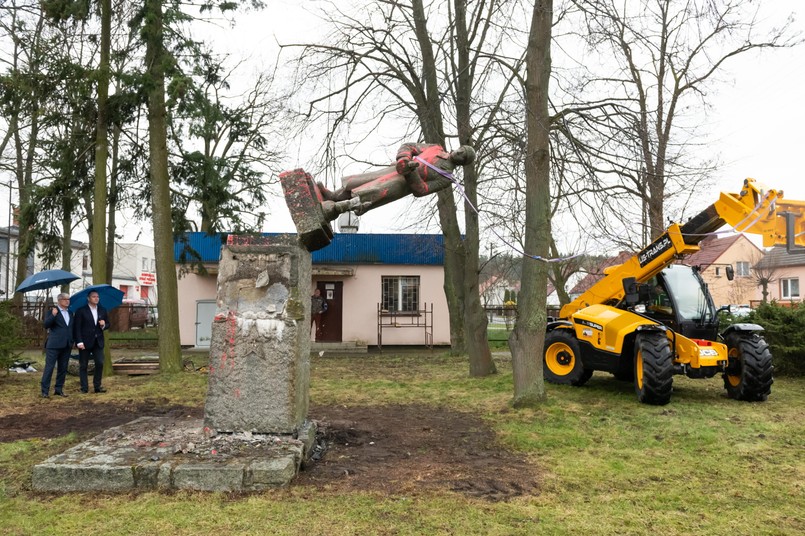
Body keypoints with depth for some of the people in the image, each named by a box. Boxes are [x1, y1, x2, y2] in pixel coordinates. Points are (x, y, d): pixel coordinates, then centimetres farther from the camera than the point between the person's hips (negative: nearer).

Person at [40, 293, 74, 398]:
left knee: (63, 369, 9)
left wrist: (73, 341, 14)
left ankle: (59, 389, 17)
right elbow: (46, 325, -13)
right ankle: (45, 391, -1)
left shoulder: (70, 313, 16)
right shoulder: (51, 312, -1)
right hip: (54, 345, -6)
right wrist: (53, 315, -27)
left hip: (67, 345, 6)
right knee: (49, 367, -5)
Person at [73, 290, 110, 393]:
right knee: (83, 365, 4)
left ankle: (97, 386, 7)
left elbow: (107, 324, 18)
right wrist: (79, 342, -16)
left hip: (98, 342, 3)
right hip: (85, 342, -3)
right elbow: (77, 327, -8)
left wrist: (104, 325, -7)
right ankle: (84, 388, 10)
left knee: (100, 363, -3)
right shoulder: (81, 311, -4)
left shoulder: (102, 310, 10)